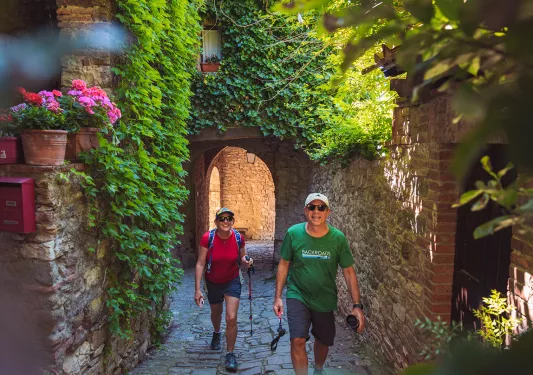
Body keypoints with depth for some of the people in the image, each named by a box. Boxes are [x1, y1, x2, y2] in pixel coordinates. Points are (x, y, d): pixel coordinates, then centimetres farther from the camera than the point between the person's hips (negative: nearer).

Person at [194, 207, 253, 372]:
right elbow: (200, 264, -18)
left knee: (231, 317, -11)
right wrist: (197, 289, -20)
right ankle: (216, 333, 59)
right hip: (213, 283, 1)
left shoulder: (238, 238, -18)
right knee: (216, 312, 25)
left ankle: (230, 354, 8)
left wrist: (246, 261, -24)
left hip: (232, 281, 0)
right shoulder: (207, 238, -24)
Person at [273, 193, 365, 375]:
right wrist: (278, 297, -5)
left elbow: (349, 272, -9)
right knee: (298, 340, -17)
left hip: (325, 299, 2)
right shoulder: (293, 233, -15)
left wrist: (357, 305, -14)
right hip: (297, 295, -1)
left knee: (323, 341, 19)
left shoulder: (338, 238, -15)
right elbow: (284, 265, -4)